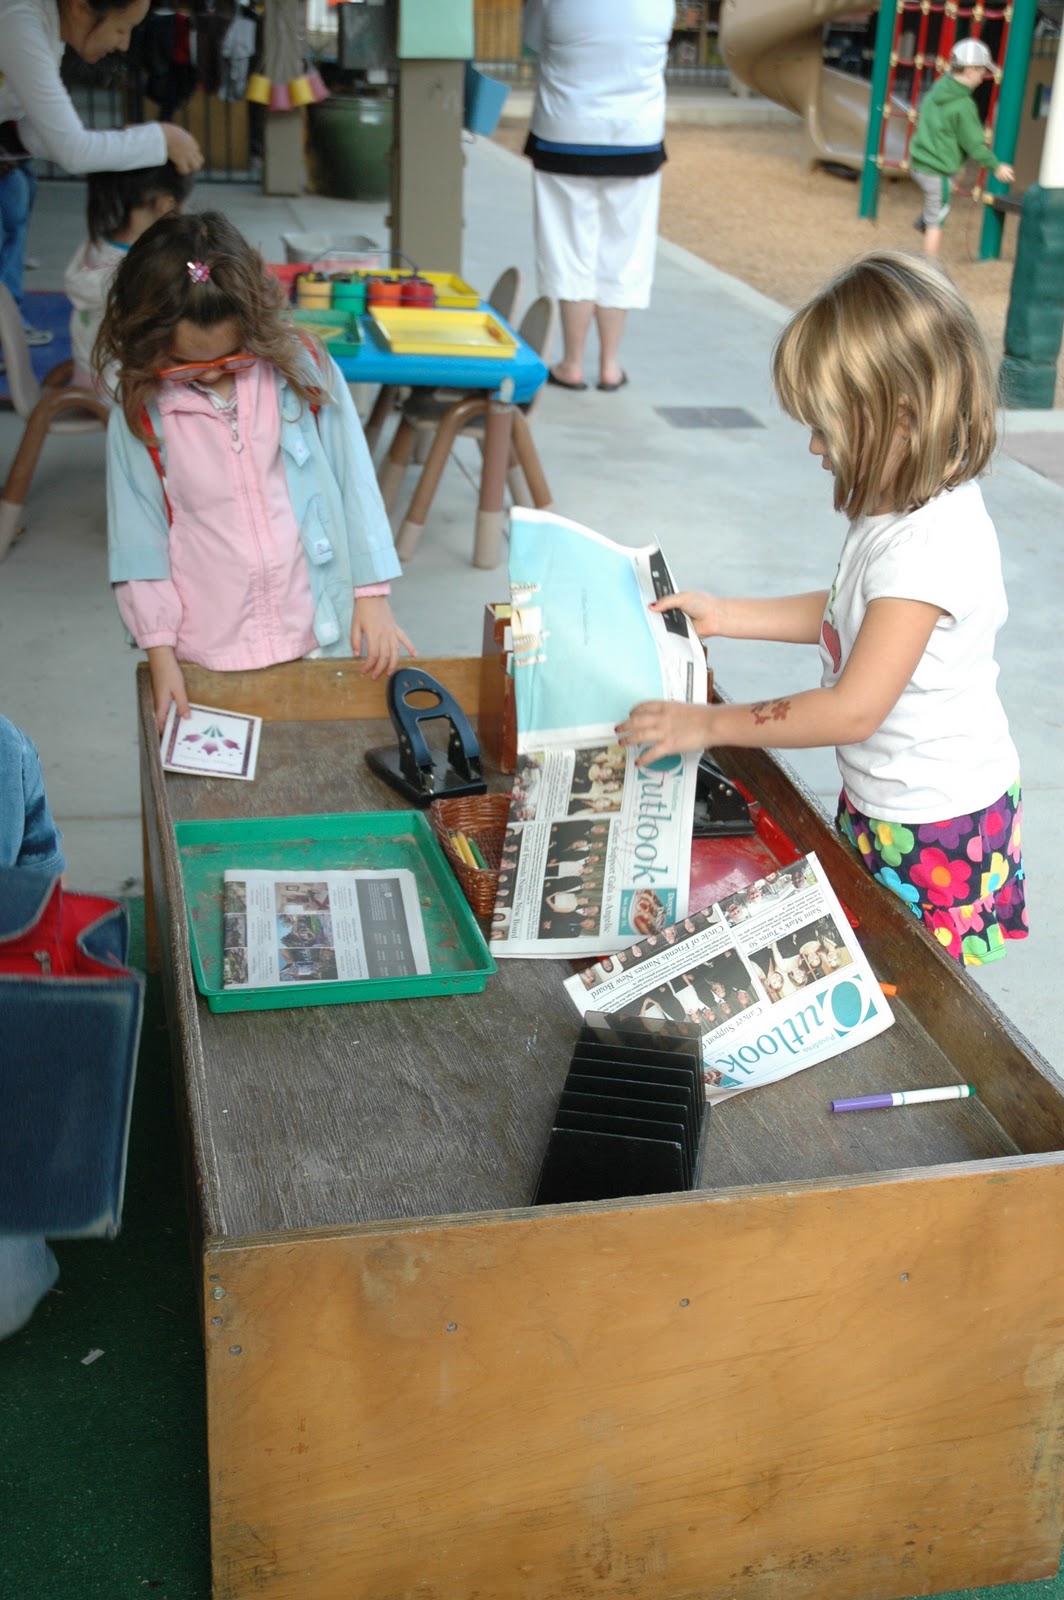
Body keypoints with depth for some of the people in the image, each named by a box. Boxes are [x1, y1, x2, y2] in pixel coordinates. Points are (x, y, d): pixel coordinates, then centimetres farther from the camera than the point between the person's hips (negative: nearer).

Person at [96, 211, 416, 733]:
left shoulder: (307, 374, -2)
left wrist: (372, 593, 2)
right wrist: (160, 654, -3)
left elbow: (355, 481, 3)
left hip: (320, 637, 1)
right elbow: (138, 539, 0)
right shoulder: (139, 417, -3)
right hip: (209, 658, 0)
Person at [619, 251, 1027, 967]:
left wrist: (707, 724, -20)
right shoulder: (902, 507, 1)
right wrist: (722, 614, 13)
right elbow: (847, 615, 17)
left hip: (935, 827, -9)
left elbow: (855, 709, -29)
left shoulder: (931, 544, -30)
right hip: (880, 802, 9)